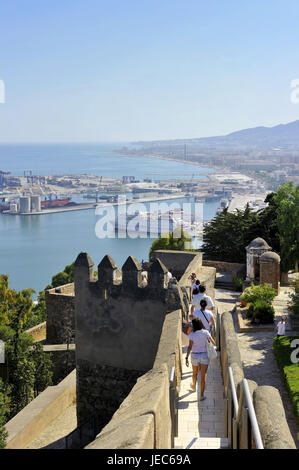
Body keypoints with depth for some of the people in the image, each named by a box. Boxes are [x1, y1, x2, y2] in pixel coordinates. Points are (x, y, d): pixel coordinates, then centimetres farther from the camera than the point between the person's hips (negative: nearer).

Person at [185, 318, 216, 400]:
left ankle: (194, 387, 50)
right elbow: (213, 343, -5)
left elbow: (189, 347, -20)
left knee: (195, 372, 26)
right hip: (204, 356, 0)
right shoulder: (206, 332, -11)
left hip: (195, 356, 0)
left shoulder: (192, 334, -15)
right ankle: (202, 395, -3)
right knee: (203, 376, 2)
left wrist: (187, 358, -19)